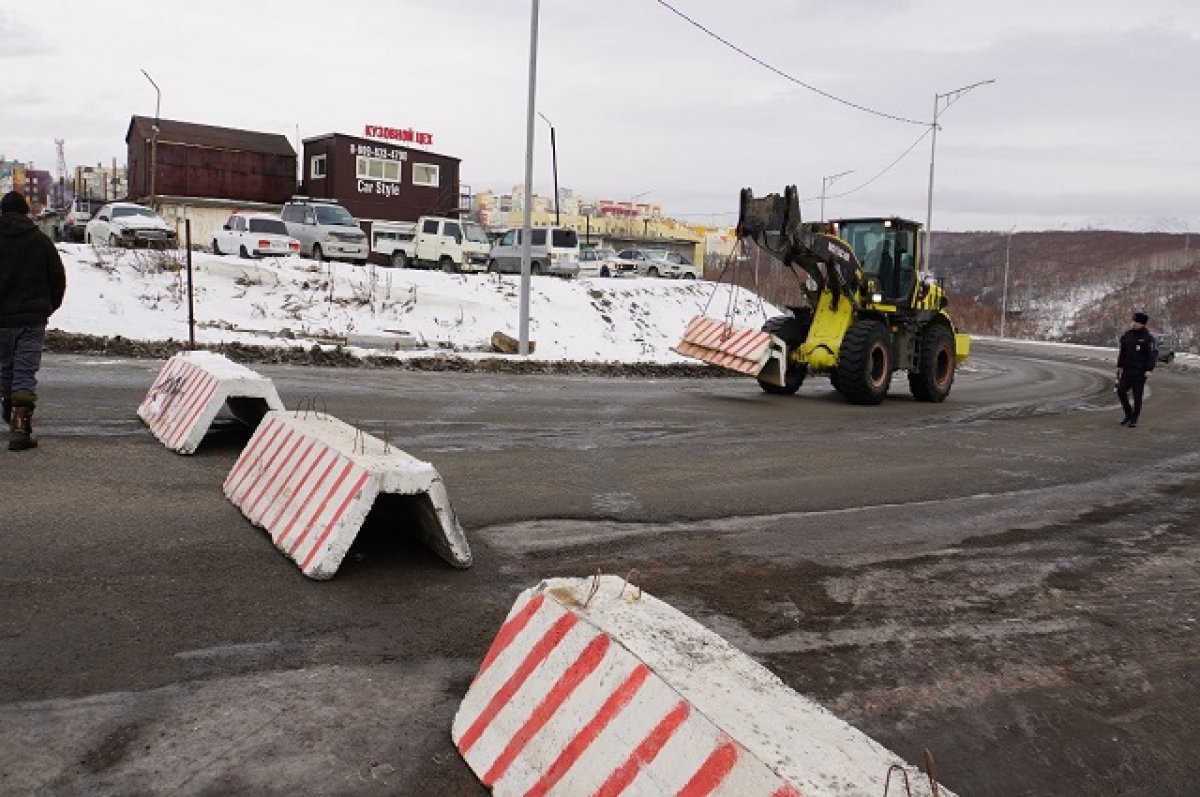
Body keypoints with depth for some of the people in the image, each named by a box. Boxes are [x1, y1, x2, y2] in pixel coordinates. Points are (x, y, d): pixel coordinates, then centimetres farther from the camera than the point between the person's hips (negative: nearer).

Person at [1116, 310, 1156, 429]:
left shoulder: (1147, 338, -8)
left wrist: (1149, 369, -17)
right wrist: (1119, 366, 13)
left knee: (1137, 395, 2)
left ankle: (1134, 420, 10)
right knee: (1121, 390, -5)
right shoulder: (1127, 335, 8)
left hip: (1140, 372, -5)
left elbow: (1152, 355, -10)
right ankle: (1128, 414, 14)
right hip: (1127, 370, 5)